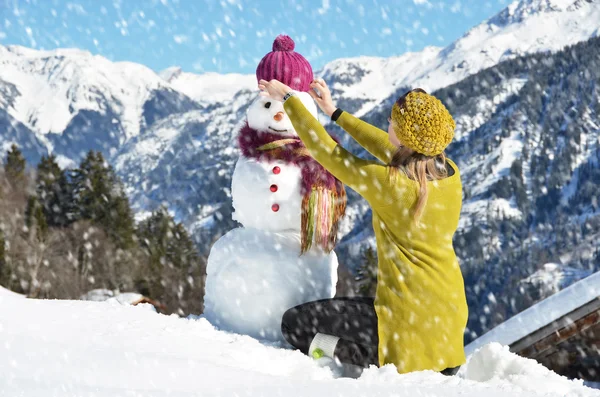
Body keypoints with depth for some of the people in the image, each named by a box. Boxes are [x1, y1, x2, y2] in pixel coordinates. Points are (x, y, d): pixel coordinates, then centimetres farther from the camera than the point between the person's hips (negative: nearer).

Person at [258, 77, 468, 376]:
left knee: (294, 322, 4)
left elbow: (325, 150, -10)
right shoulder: (451, 173, -3)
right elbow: (389, 150, 14)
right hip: (451, 315, 7)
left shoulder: (390, 184, -22)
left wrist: (288, 99, 3)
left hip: (411, 317, -7)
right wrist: (336, 113, 22)